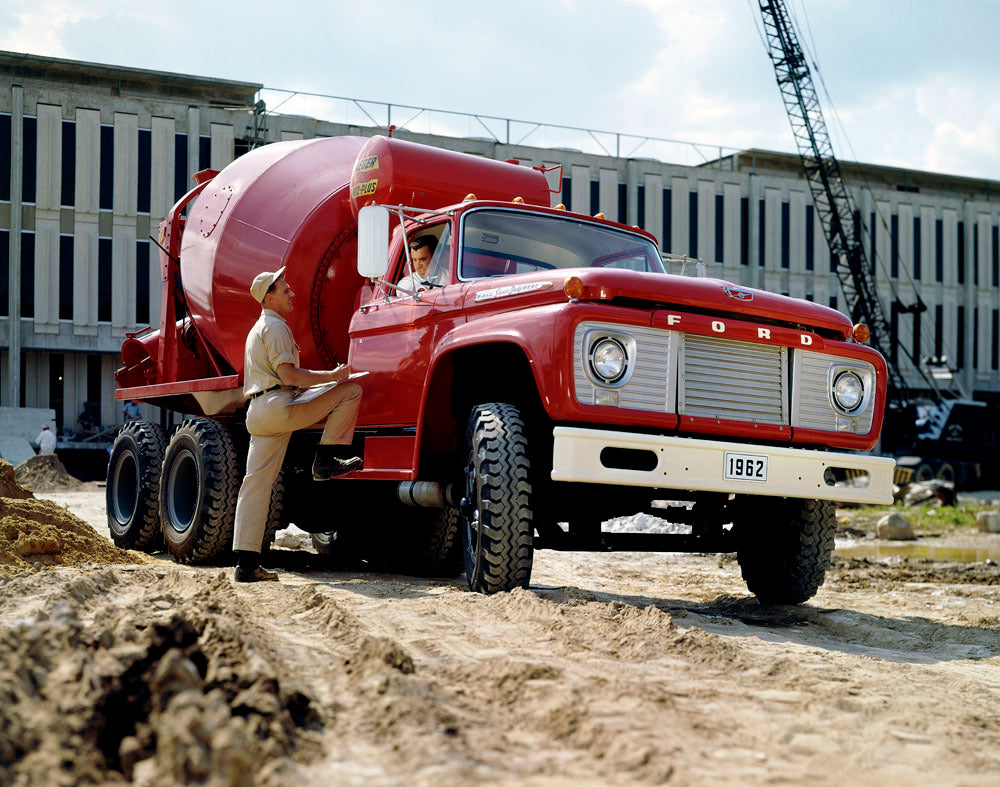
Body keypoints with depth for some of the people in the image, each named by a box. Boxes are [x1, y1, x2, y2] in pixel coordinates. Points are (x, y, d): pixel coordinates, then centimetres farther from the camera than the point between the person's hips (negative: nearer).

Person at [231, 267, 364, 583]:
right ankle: (325, 460, -5)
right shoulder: (275, 326, -5)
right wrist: (331, 375, -10)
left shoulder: (257, 329, 28)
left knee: (256, 486, 4)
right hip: (278, 407, -10)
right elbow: (288, 374, -16)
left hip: (257, 412, 10)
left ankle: (246, 563, 2)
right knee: (350, 390, -4)